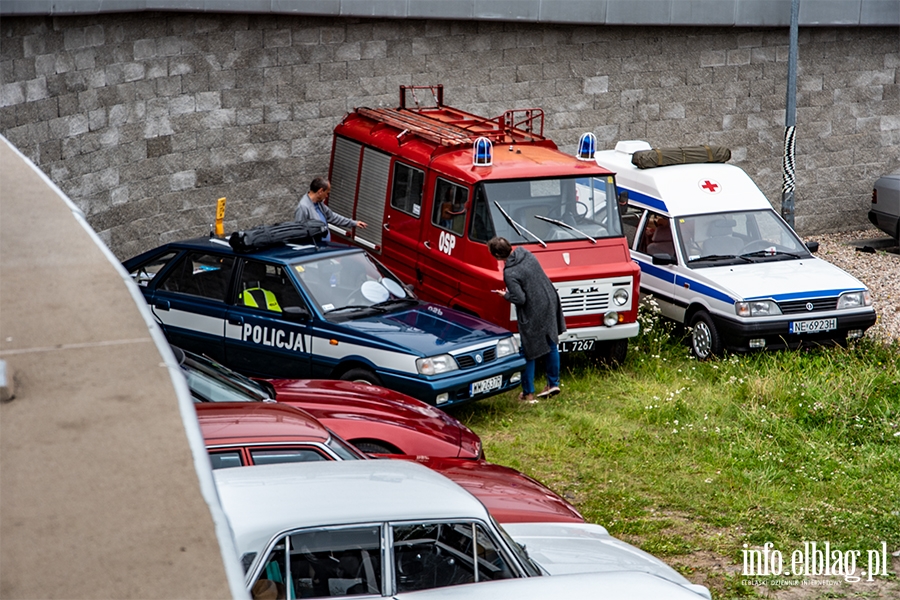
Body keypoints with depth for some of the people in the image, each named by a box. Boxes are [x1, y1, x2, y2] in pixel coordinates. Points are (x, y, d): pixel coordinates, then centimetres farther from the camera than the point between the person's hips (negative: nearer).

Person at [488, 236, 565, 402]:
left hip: (533, 314, -8)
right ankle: (553, 383, 32)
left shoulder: (510, 273, -26)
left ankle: (528, 393, 16)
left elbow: (520, 299, -24)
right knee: (551, 344, 20)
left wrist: (505, 295, -5)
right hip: (550, 303, 8)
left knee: (529, 352, 7)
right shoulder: (524, 252, -4)